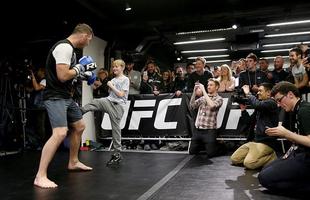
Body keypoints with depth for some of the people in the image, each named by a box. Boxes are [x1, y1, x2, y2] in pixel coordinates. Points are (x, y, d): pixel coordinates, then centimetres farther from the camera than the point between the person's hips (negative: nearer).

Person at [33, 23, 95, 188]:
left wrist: (83, 73, 15)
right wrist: (80, 67, -11)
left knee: (79, 126, 18)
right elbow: (62, 76, -25)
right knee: (60, 133, -22)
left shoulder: (70, 48, 14)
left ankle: (73, 162, 33)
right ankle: (40, 176, -13)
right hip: (55, 97, -11)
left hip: (66, 97, 11)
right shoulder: (64, 47, -18)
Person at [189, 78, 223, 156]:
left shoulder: (219, 99, -3)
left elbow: (212, 106, -23)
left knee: (210, 154, -3)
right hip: (197, 129, 5)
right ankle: (202, 145, 37)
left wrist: (203, 90, -19)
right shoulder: (202, 97, 12)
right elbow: (192, 106, 1)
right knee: (192, 152, 9)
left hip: (209, 130, -4)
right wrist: (194, 92, -10)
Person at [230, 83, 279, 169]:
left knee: (248, 163, -26)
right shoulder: (260, 107, 16)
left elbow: (257, 104, -30)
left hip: (266, 142, -9)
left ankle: (272, 157, -1)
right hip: (255, 140, 9)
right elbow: (250, 121, 20)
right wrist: (243, 109, 6)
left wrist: (248, 93, -13)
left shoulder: (271, 103, -9)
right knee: (234, 159, 0)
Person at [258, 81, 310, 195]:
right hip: (300, 154, 10)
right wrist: (281, 134, 2)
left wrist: (286, 133, -20)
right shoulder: (299, 110, 11)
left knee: (265, 178, -14)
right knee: (266, 171, 13)